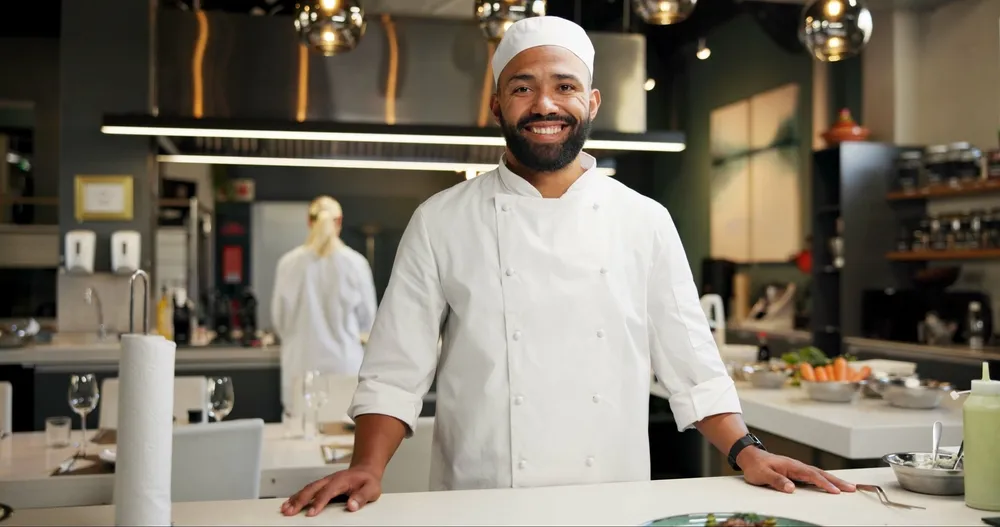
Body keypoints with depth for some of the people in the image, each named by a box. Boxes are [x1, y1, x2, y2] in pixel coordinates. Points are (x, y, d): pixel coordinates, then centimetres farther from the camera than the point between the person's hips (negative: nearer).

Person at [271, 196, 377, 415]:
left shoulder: (288, 263, -3)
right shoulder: (355, 263, -6)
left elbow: (279, 319, 6)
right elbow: (367, 321, 4)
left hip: (302, 365, 1)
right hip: (344, 363, -1)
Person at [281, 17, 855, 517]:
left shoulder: (646, 221, 2)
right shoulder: (441, 222, -2)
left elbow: (690, 362, 5)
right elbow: (397, 370, -3)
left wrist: (746, 453, -5)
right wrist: (368, 468, -16)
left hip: (616, 505, 2)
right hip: (479, 504, -1)